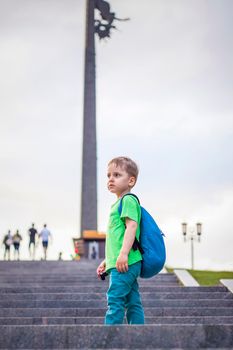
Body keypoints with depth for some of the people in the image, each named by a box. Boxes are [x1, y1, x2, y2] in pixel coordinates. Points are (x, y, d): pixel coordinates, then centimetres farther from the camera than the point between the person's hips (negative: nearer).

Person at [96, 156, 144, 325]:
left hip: (125, 263, -10)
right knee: (133, 303, 8)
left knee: (115, 300, -13)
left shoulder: (128, 200, -5)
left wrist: (123, 254, -27)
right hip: (121, 264, 10)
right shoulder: (119, 203, 25)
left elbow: (132, 226, -19)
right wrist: (106, 261, 29)